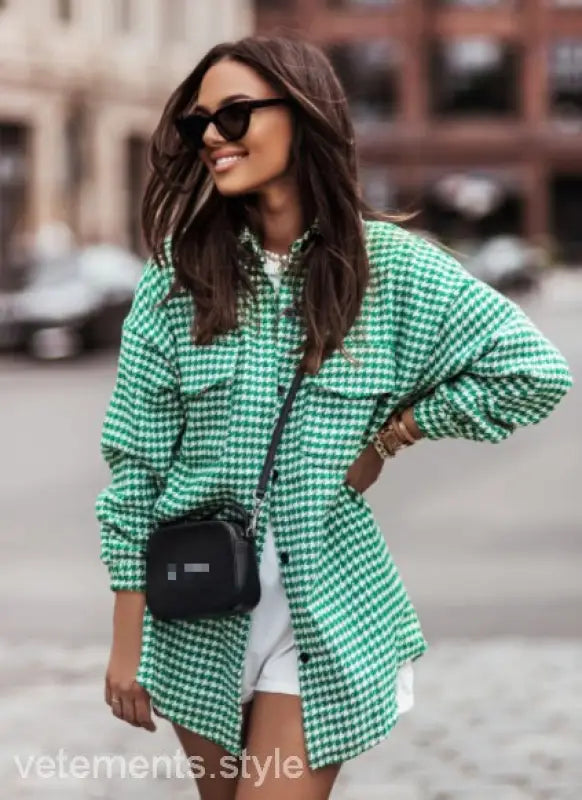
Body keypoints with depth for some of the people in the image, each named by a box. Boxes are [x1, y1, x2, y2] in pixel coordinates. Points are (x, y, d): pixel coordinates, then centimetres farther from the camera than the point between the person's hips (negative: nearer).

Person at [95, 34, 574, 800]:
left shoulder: (388, 264, -6)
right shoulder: (178, 270, -4)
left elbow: (535, 370, -4)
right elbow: (135, 461, -2)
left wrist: (394, 434, -6)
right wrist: (128, 638, -3)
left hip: (326, 612, -2)